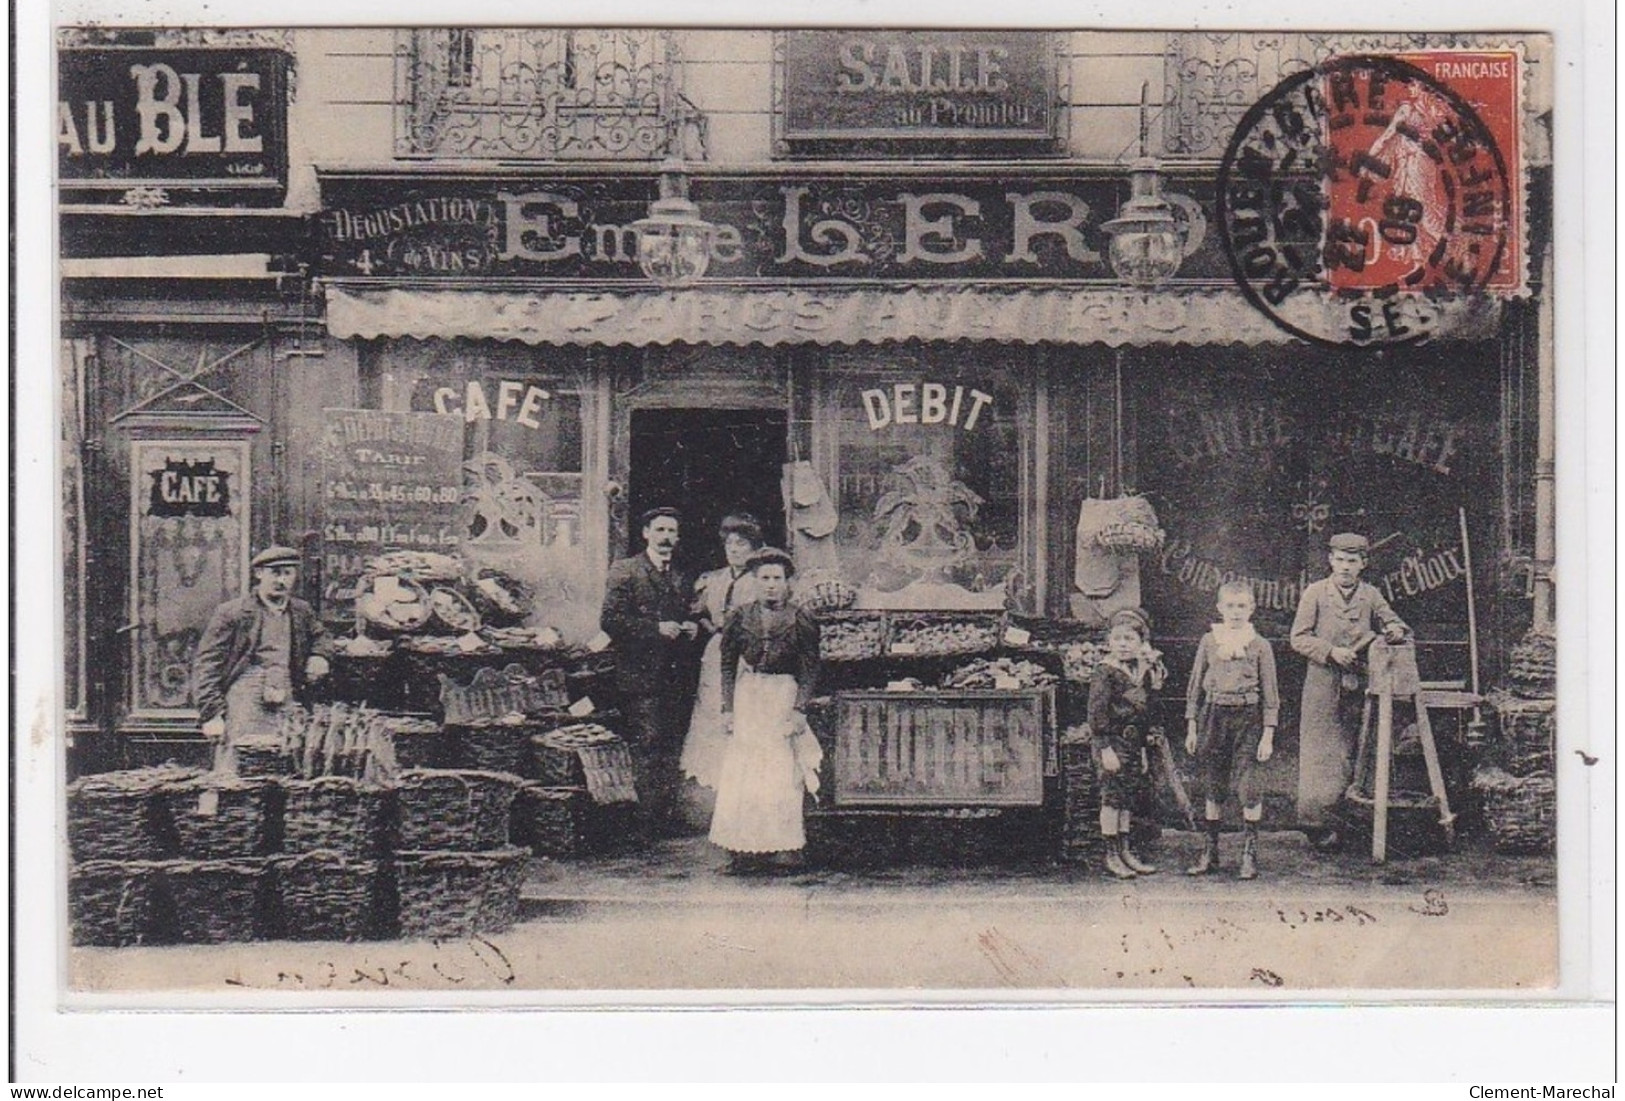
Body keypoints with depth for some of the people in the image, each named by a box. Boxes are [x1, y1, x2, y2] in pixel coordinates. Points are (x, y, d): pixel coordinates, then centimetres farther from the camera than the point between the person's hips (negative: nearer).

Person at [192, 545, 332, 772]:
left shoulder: (302, 612, 18)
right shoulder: (231, 613, 2)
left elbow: (320, 637, 39)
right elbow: (205, 665, -1)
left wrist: (318, 657, 15)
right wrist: (212, 715, -9)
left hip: (288, 714, 4)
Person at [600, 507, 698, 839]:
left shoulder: (678, 578, 18)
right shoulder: (625, 572, -4)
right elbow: (610, 620, -12)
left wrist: (690, 627, 6)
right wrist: (655, 628, -17)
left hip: (671, 677, 6)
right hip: (639, 674, -6)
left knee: (668, 749, 8)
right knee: (647, 746, -9)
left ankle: (667, 817, 12)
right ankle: (647, 820, -5)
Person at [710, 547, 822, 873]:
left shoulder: (801, 620, -1)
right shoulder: (740, 618, 5)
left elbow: (810, 671, -1)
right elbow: (728, 666, 8)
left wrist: (799, 710, -9)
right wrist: (728, 708, 1)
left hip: (784, 701, -2)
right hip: (747, 701, 2)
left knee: (779, 775, -4)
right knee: (742, 773, -2)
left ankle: (771, 848, -1)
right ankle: (743, 849, 1)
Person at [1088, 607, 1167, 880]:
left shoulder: (1144, 672, 10)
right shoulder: (1106, 672, -12)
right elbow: (1096, 712, -16)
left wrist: (1142, 749, 18)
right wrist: (1105, 748, -19)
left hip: (1133, 744, 7)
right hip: (1112, 742, -7)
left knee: (1129, 798, 12)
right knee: (1112, 797, -3)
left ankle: (1125, 852, 19)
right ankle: (1112, 855, 3)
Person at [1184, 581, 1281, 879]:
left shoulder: (1259, 645, 0)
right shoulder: (1209, 641, 5)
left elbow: (1271, 695, 2)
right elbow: (1195, 687, 10)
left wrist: (1268, 735, -3)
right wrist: (1192, 728, 8)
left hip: (1247, 719, -2)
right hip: (1214, 716, 2)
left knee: (1246, 785, -9)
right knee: (1214, 785, 9)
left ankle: (1250, 854, 1)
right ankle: (1210, 850, 19)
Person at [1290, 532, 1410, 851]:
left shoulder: (1370, 595, 9)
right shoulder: (1315, 592, 1)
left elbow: (1393, 625, 13)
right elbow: (1299, 638, -1)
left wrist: (1396, 630, -11)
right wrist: (1331, 651, -15)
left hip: (1356, 686, 3)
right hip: (1322, 684, -3)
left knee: (1346, 753, 6)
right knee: (1317, 754, -6)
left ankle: (1334, 818, 13)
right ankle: (1314, 818, -5)